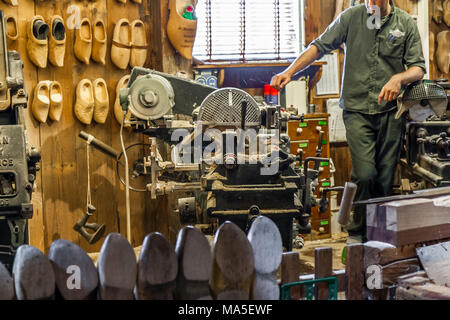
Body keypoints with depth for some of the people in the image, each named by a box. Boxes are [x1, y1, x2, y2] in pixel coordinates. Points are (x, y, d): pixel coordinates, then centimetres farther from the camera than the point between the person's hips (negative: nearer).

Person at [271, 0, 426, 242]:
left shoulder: (406, 24, 4)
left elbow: (419, 67, 5)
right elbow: (319, 46, 1)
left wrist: (399, 78, -16)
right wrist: (289, 72, -11)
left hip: (390, 111, 2)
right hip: (357, 109, -1)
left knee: (385, 176, 4)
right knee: (365, 173, -13)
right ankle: (357, 231, 4)